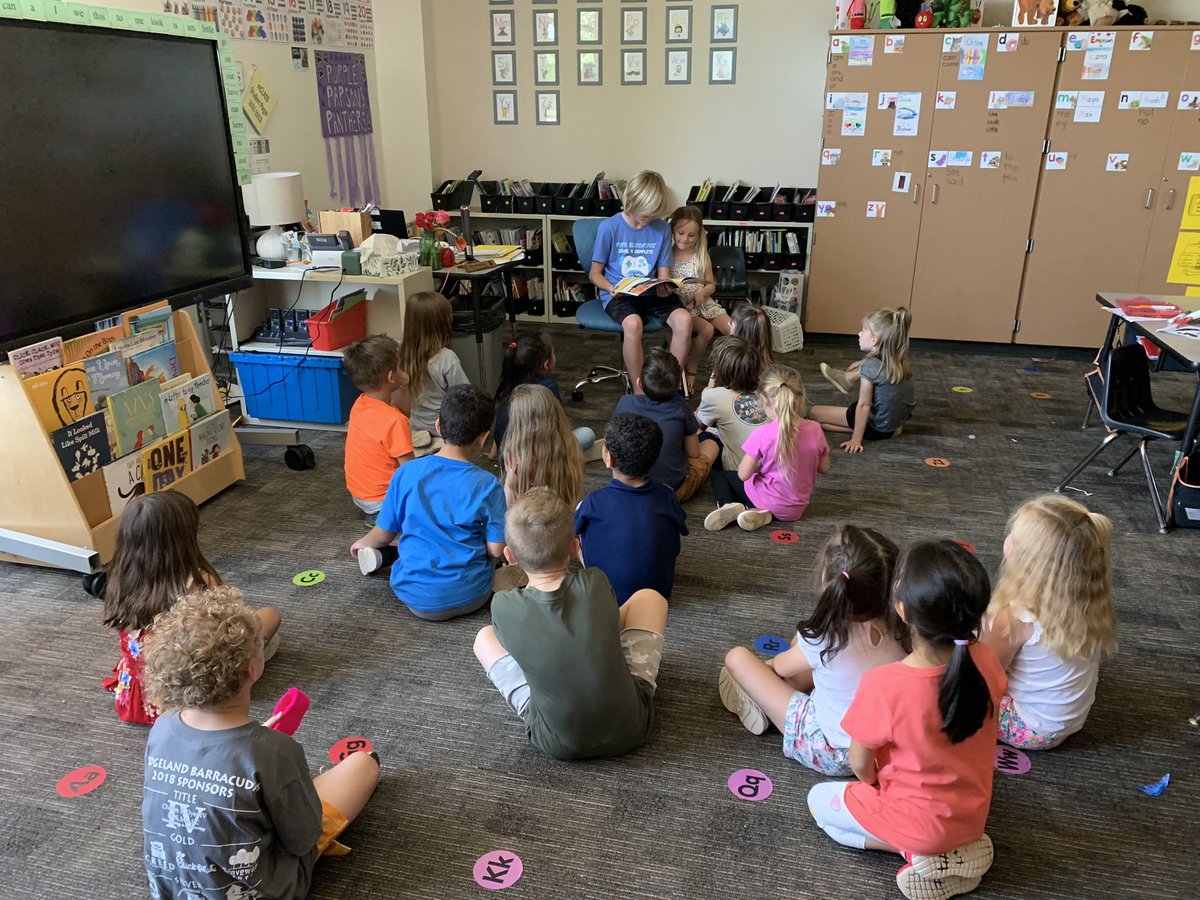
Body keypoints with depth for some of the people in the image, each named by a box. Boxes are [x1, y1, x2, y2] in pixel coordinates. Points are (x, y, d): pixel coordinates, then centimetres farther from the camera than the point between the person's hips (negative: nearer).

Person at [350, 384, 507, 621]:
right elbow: (496, 550, -12)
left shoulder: (406, 473, -9)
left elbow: (384, 533, 2)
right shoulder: (487, 485, -15)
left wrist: (363, 543, 25)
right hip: (470, 598, -3)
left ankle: (382, 555, 9)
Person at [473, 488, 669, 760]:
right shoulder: (596, 583, -15)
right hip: (631, 726, 1)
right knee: (649, 597, 14)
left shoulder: (504, 606, -17)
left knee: (485, 637, 14)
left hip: (557, 743, 0)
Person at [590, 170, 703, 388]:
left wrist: (664, 288, -14)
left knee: (684, 319, -26)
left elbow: (664, 274, 10)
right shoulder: (609, 227, -4)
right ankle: (639, 392, -23)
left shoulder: (662, 228, 4)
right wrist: (612, 289, -19)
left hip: (651, 293, 3)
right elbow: (594, 274, 1)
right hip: (618, 294, -3)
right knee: (633, 324, -37)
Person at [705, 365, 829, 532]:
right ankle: (760, 513, 0)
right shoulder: (815, 429, -11)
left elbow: (743, 474, -16)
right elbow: (824, 468, 2)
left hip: (767, 499, -4)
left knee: (719, 476, 20)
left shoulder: (763, 434, -22)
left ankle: (728, 505, -10)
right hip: (797, 508, 4)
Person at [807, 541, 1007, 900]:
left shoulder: (882, 685, -35)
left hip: (920, 823, -5)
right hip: (973, 814, 5)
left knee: (819, 799, 19)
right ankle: (954, 849, 12)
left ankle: (916, 853, 4)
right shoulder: (985, 661, -21)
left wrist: (877, 783, 6)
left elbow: (860, 766, -17)